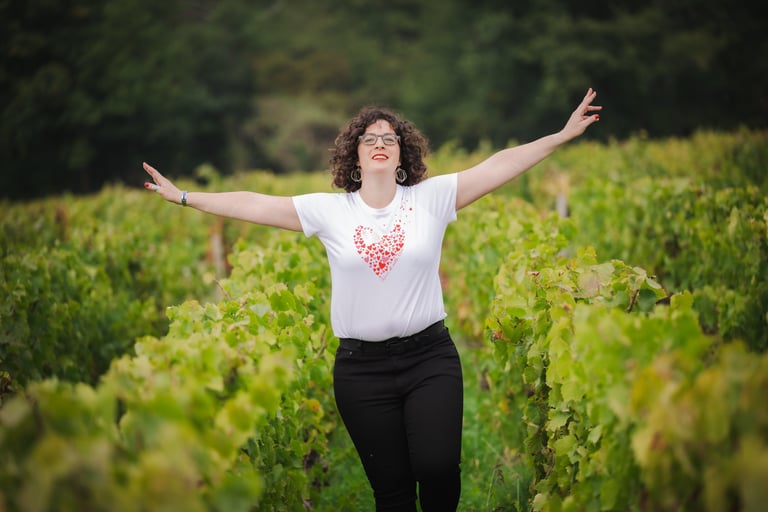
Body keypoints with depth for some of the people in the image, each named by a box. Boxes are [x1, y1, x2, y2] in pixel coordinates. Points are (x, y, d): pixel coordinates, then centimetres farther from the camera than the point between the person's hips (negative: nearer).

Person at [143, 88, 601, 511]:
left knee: (437, 467, -17)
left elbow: (499, 166, -2)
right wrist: (184, 197, 3)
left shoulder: (431, 197, 1)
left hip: (430, 357, -1)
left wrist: (563, 134, -6)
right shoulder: (329, 210, 3)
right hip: (361, 368, 1)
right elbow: (255, 205, 4)